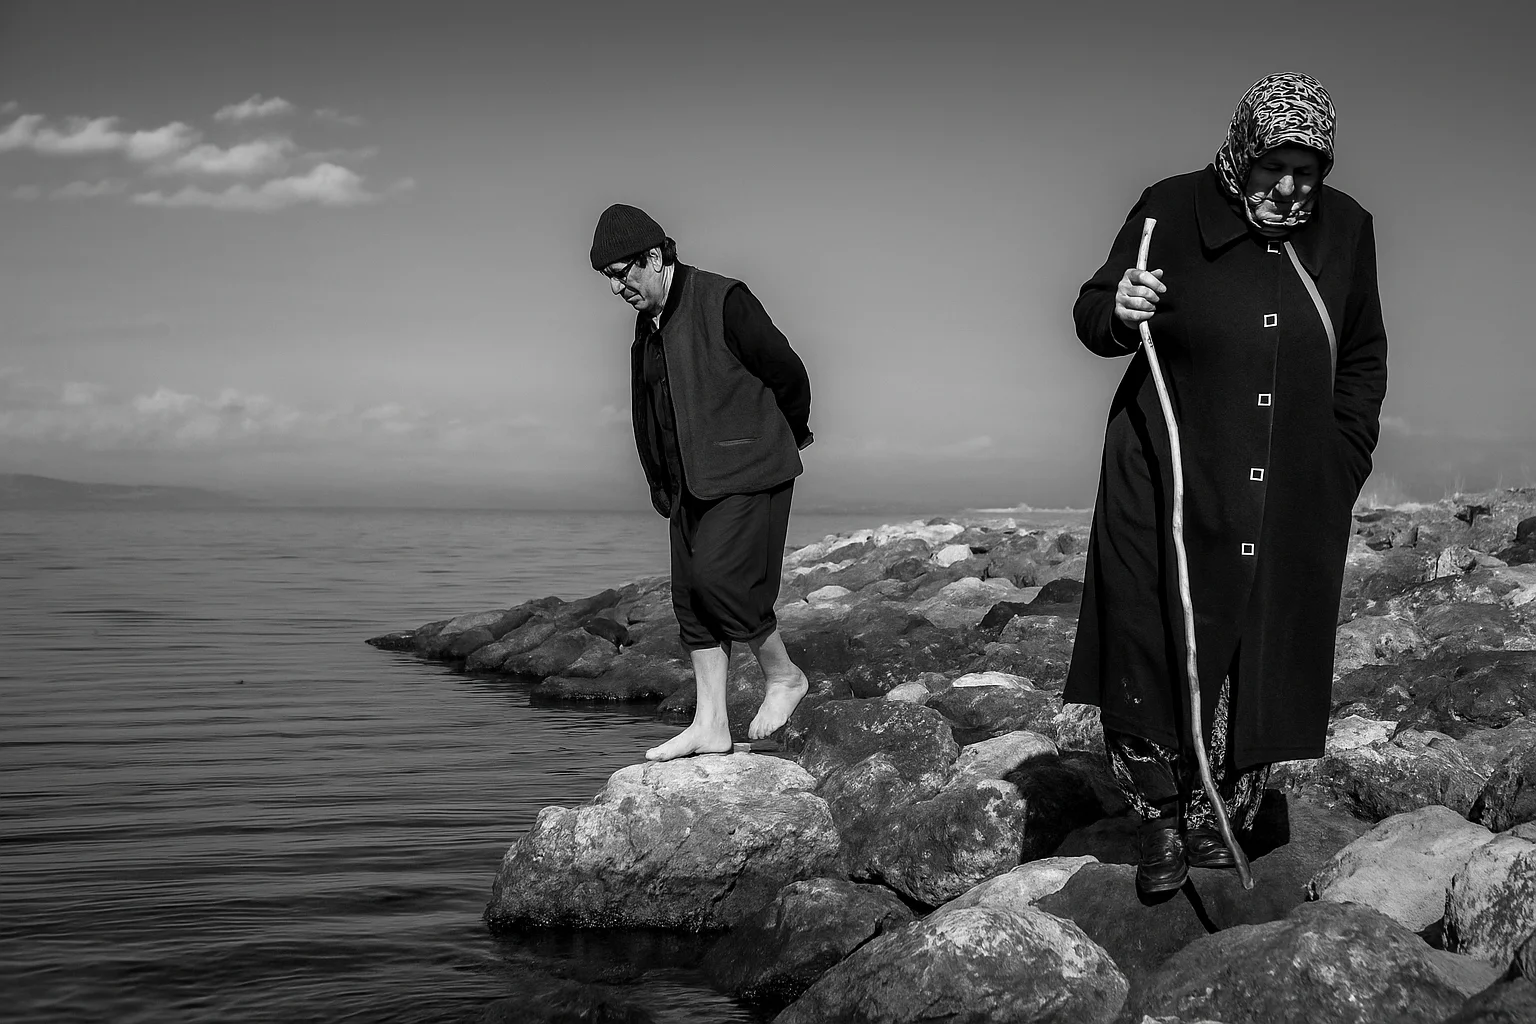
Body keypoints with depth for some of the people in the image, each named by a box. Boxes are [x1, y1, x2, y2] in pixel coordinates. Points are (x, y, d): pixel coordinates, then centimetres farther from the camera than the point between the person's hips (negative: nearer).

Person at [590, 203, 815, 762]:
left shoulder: (724, 302, -14)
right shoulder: (647, 325, 11)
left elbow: (787, 371, -8)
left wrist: (790, 436, 7)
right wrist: (662, 487, 16)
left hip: (747, 471, -8)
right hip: (690, 482, 8)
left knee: (719, 578, -18)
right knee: (690, 596, 3)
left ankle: (783, 675, 5)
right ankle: (710, 726, 8)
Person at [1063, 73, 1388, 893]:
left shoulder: (1345, 229, 4)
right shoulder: (1173, 212, -6)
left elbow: (1363, 359, 14)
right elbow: (1092, 317, -1)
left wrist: (1345, 459, 5)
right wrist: (1118, 311, -24)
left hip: (1291, 509, 3)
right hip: (1168, 494, -2)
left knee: (1262, 664, 6)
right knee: (1155, 656, -2)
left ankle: (1219, 819, 22)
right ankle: (1162, 821, 16)